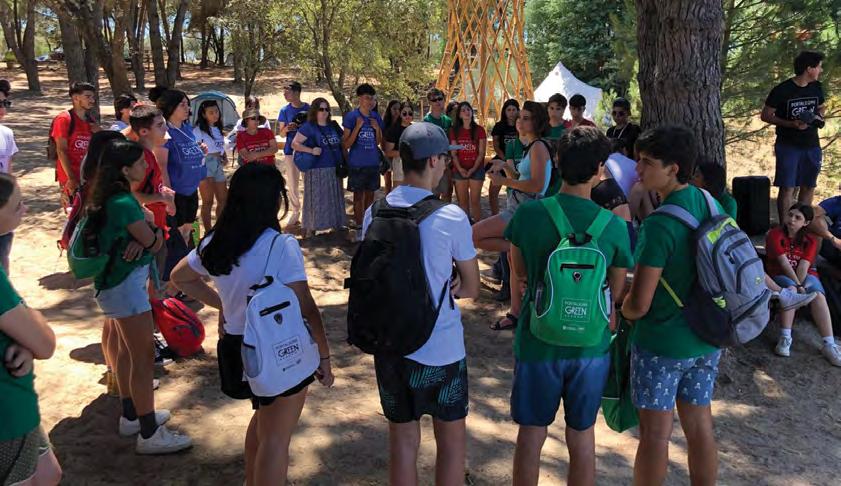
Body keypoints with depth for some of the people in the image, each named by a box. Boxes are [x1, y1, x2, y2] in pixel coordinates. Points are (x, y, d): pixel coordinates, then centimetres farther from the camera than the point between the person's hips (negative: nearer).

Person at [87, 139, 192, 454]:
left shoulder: (110, 197, 7)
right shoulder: (123, 203, -24)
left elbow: (141, 228, 5)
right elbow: (155, 243, -17)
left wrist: (143, 233, -17)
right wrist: (153, 232, 3)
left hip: (116, 282, 11)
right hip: (126, 284, -11)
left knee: (127, 350, 21)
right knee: (143, 357, -3)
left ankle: (131, 415, 36)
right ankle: (150, 435, 5)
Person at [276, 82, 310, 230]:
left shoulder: (308, 109, -2)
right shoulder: (285, 110, 4)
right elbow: (281, 133, 7)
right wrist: (286, 129, -15)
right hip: (290, 150, 2)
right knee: (292, 184, 5)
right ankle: (295, 213, 17)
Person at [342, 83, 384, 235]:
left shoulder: (376, 117, 5)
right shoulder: (351, 117, -9)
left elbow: (378, 142, 12)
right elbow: (346, 144, -10)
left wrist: (377, 128, -7)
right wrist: (358, 127, -20)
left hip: (373, 163, 4)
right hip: (357, 164, -4)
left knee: (370, 194, 12)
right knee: (358, 195, 3)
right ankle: (359, 228, 10)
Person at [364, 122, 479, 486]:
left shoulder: (375, 212, -4)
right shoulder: (451, 217, -15)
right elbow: (471, 289, -4)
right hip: (440, 350, -4)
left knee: (402, 439, 18)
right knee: (452, 439, 16)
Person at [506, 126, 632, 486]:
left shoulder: (527, 214, -12)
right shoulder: (614, 226, -12)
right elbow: (615, 294, -1)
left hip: (538, 342, 0)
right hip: (590, 345, 0)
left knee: (531, 434, 16)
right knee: (582, 437, 18)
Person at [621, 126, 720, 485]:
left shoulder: (660, 225, -24)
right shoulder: (712, 205, -1)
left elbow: (638, 305, -22)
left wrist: (618, 311, 0)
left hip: (661, 343, -7)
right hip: (707, 340, 7)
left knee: (655, 434, 8)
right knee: (700, 426, 18)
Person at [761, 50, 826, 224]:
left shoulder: (817, 87, 6)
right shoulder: (782, 90, -12)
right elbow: (765, 115, -9)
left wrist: (819, 116, -2)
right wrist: (791, 124, -20)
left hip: (812, 145, 6)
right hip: (788, 146, -6)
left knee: (809, 186, 11)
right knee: (787, 187, -6)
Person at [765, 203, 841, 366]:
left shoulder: (810, 241, 4)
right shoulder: (775, 234, -7)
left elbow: (804, 266, -11)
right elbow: (784, 263, -16)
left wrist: (799, 284, -26)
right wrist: (797, 285, -23)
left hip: (805, 276, 3)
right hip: (780, 275, -3)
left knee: (818, 295, -28)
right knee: (790, 289, -37)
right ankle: (785, 339, -39)